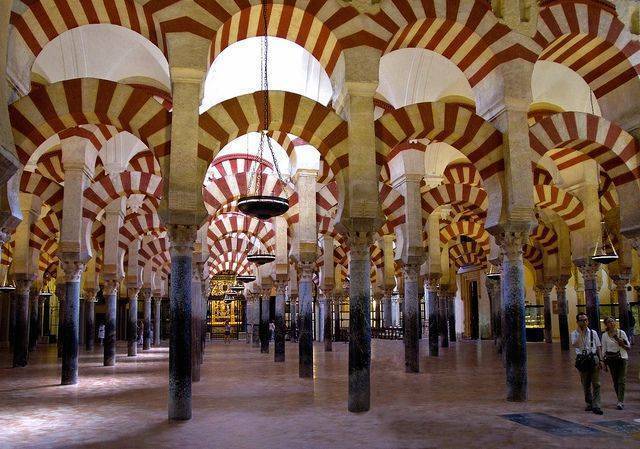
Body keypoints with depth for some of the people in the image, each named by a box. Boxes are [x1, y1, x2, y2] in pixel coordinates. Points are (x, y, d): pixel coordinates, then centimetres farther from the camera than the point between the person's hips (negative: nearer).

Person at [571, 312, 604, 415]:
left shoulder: (593, 333, 7)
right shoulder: (575, 334, 2)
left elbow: (598, 347, 9)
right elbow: (575, 345, -17)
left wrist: (600, 360, 0)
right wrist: (580, 333, -16)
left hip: (593, 358, 0)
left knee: (596, 383, -5)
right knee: (585, 384, 10)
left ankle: (596, 406, -5)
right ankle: (589, 404, 24)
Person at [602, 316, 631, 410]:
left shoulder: (622, 333, 1)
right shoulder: (605, 335, 2)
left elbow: (629, 347, 6)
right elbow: (604, 350, 7)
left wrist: (622, 344, -15)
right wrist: (604, 362, 3)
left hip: (622, 358, -1)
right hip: (611, 359, 1)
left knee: (621, 381, -8)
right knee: (615, 381, 6)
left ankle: (620, 402, -8)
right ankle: (621, 400, 20)